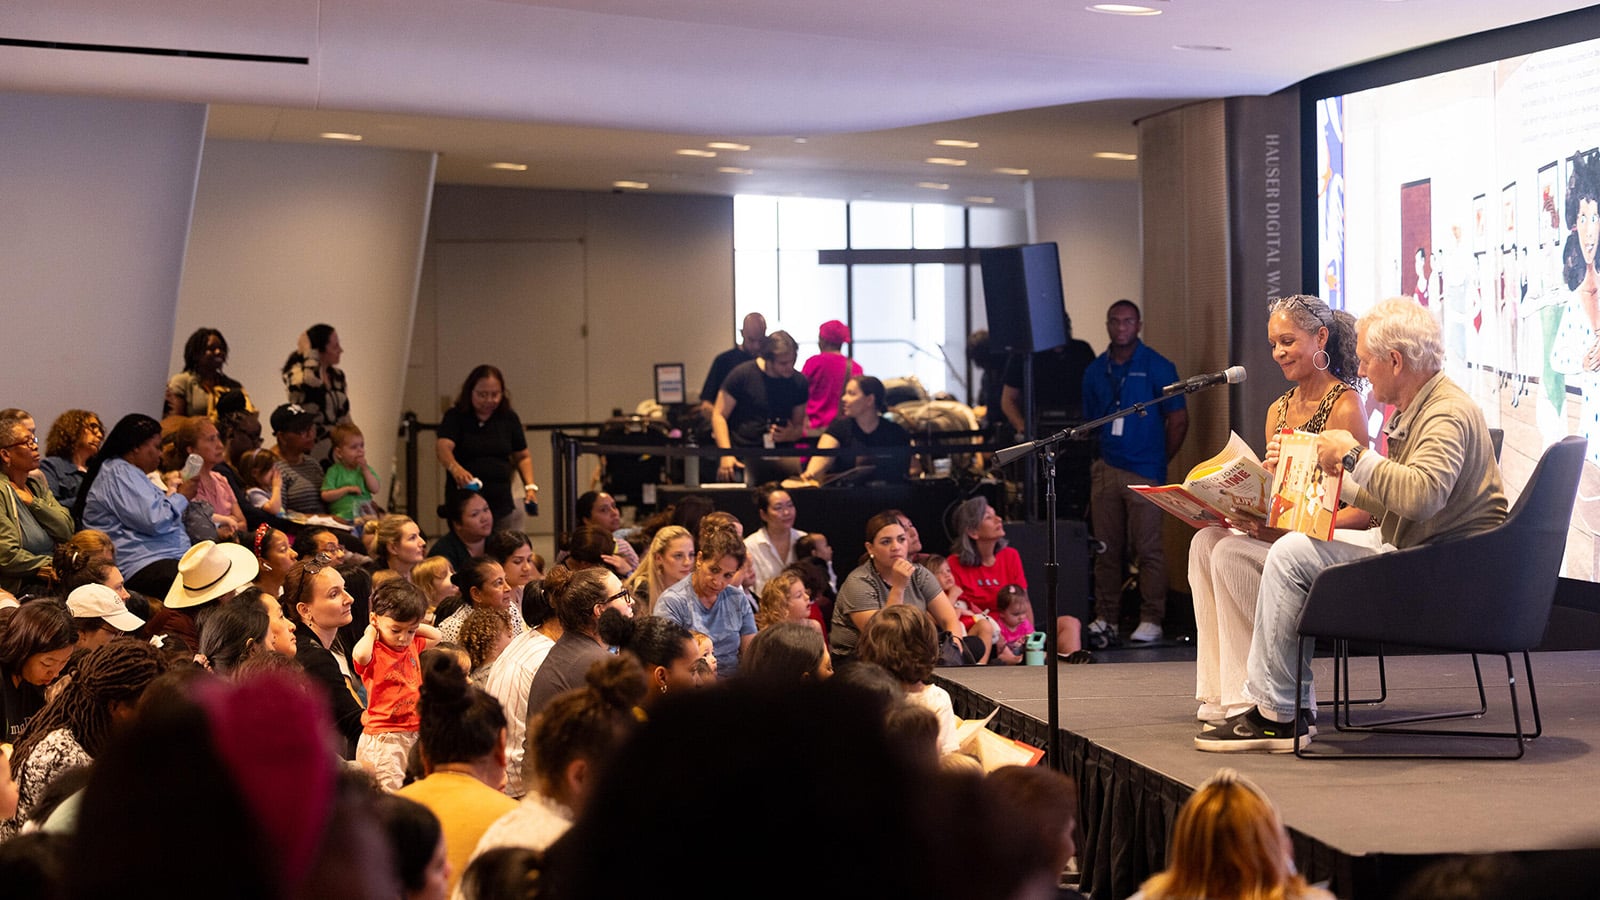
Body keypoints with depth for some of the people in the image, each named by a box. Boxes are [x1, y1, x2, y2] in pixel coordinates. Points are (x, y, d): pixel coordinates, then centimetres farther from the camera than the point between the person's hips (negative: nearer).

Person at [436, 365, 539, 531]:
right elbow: (443, 446, -19)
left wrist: (530, 486, 1)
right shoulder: (455, 417, -1)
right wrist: (455, 468, -40)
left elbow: (522, 456, 18)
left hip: (502, 505, 3)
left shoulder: (508, 418, 9)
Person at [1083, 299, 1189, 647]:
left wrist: (1160, 460, 3)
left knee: (1148, 549, -5)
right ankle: (1105, 619, 11)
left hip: (1144, 472, -4)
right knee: (1106, 549, 5)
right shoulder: (1096, 371, 13)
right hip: (1105, 471, 5)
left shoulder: (1157, 367, -1)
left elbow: (1179, 418, 1)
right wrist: (1097, 459, 11)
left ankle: (1151, 620, 0)